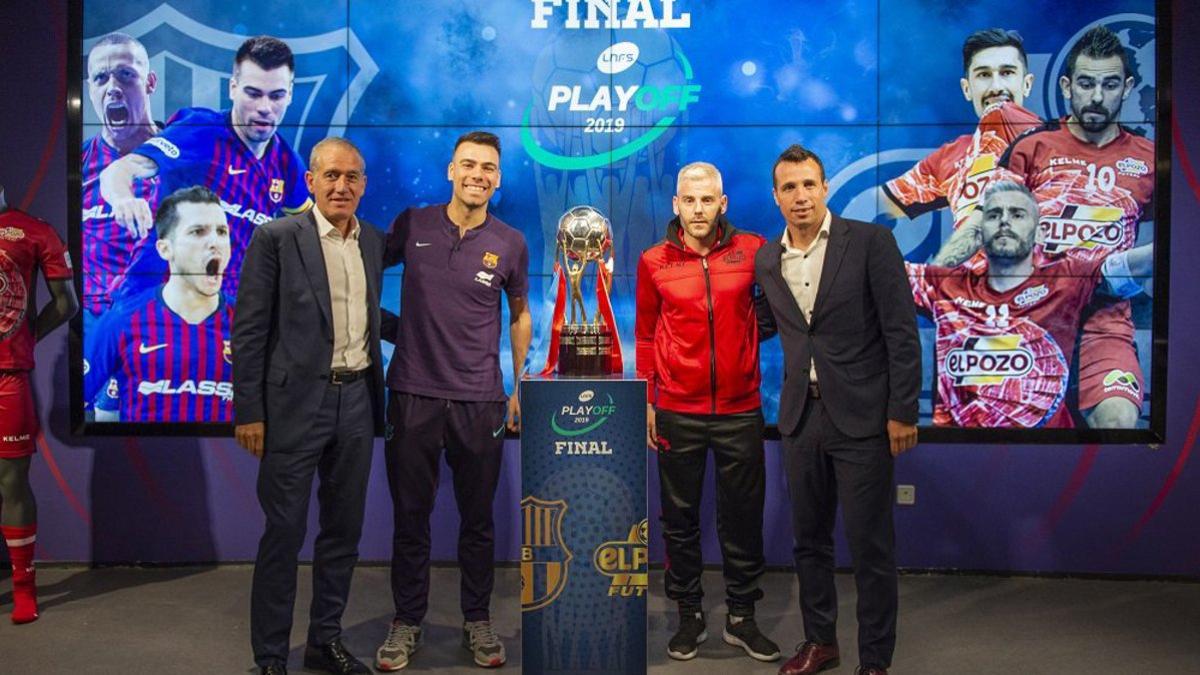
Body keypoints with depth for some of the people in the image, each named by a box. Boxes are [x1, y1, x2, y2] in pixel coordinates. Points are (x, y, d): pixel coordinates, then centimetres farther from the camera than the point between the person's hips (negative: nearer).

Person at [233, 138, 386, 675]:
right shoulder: (276, 238, -6)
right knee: (284, 532, 3)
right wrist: (249, 412, -10)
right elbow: (250, 330, -7)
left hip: (356, 399, 5)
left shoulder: (373, 241, 9)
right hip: (296, 402, -5)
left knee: (343, 528, 13)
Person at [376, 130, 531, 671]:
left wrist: (520, 387, 10)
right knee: (410, 515, 8)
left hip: (480, 400, 0)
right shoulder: (411, 225, 1)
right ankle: (406, 621, 24)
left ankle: (478, 620, 26)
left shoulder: (511, 243, 2)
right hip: (413, 393, 0)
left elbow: (520, 313, 12)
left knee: (478, 518, 10)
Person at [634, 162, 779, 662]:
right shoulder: (654, 262, 1)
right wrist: (645, 400, 6)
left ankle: (742, 617, 25)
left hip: (741, 410, 0)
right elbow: (646, 335, 7)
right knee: (680, 518, 10)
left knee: (743, 517, 9)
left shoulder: (753, 250, -2)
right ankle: (689, 615, 25)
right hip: (677, 413, 0)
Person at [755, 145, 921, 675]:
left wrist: (903, 412, -11)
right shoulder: (766, 260, 7)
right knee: (809, 540, 15)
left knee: (870, 547, 2)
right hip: (801, 416, 5)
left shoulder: (870, 242, -7)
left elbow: (902, 331, -9)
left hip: (861, 417, -4)